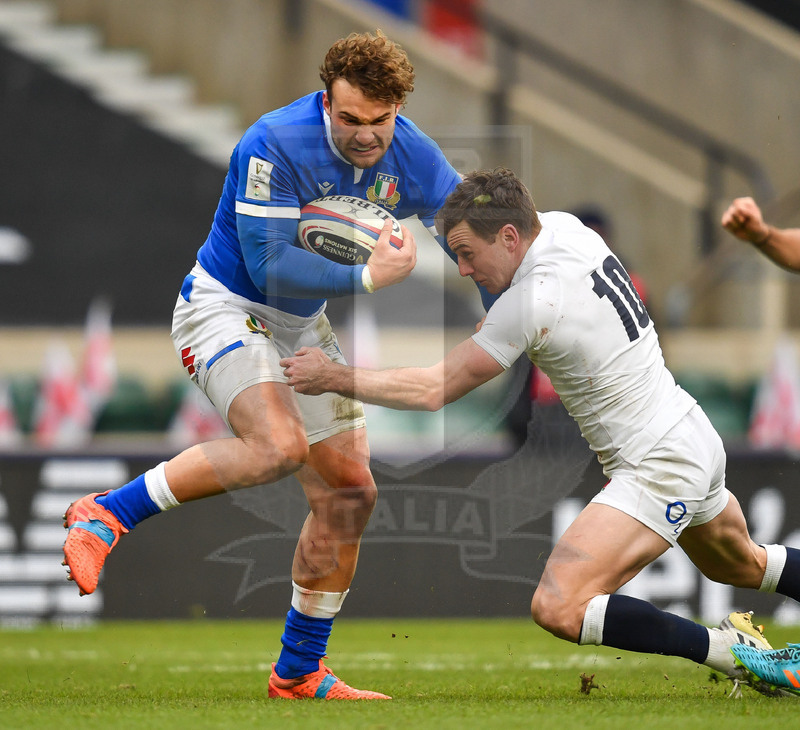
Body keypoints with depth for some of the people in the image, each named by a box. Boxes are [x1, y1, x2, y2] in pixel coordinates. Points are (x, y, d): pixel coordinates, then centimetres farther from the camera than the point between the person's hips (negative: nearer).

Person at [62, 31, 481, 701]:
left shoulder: (413, 157, -8)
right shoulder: (275, 145, -27)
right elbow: (271, 267, -29)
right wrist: (366, 276, -35)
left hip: (304, 324, 8)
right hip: (225, 306, -8)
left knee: (349, 492, 4)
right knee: (279, 444, -34)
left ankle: (298, 673, 17)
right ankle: (105, 515, -22)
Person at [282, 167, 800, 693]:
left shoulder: (530, 303, -24)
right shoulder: (563, 225, 1)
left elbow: (434, 390, -20)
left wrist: (334, 377, -12)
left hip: (657, 468, -10)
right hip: (694, 437, 10)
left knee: (558, 608, -22)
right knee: (741, 565, 33)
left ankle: (727, 649, -16)